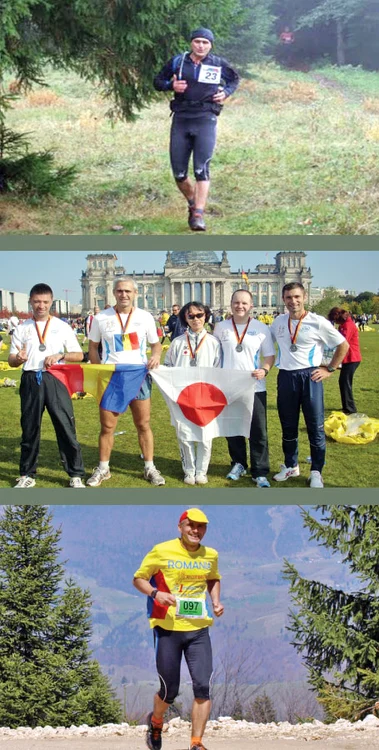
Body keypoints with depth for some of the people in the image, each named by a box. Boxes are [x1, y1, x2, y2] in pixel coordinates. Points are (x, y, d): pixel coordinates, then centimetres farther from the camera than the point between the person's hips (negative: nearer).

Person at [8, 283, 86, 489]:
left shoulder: (62, 327, 6)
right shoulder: (22, 329, 8)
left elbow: (79, 355, 6)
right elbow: (11, 360, 7)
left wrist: (60, 356, -12)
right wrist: (18, 358, -16)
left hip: (55, 379, -1)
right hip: (30, 381, 1)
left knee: (66, 427, -2)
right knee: (29, 428, 8)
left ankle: (76, 475, 6)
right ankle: (27, 475, 20)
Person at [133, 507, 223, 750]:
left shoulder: (210, 555, 7)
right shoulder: (162, 551, -6)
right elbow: (138, 579, 1)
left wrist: (216, 601, 9)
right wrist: (155, 593, -17)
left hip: (199, 630, 3)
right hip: (167, 629, -3)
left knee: (203, 687, -10)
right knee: (170, 691, 4)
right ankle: (156, 722, 38)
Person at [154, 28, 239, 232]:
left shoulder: (218, 64, 5)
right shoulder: (177, 62, 5)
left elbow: (234, 79, 24)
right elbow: (158, 81, 15)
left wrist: (226, 92, 4)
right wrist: (171, 85, -5)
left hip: (205, 120, -2)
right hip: (181, 120, 2)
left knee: (201, 168, -15)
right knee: (179, 173, 3)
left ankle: (198, 215, -18)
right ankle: (193, 203, 30)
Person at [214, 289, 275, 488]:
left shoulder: (261, 328, -1)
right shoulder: (220, 327, 4)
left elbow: (269, 355, 3)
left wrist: (264, 370, -17)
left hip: (254, 388, -2)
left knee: (258, 431, -1)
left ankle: (260, 472, 6)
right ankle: (238, 464, 30)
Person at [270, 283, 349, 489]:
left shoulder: (318, 322, -7)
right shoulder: (278, 322, 6)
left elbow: (343, 345, 1)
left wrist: (330, 369, -2)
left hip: (310, 377, -4)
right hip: (285, 377, 4)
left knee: (315, 426, -1)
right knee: (288, 425, 13)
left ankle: (316, 472, 9)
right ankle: (291, 466, 28)